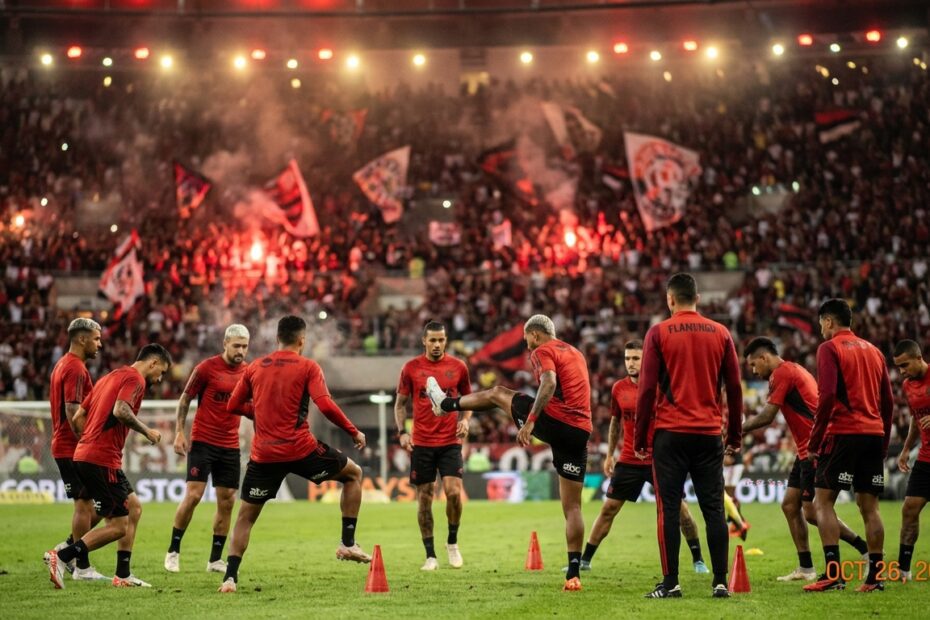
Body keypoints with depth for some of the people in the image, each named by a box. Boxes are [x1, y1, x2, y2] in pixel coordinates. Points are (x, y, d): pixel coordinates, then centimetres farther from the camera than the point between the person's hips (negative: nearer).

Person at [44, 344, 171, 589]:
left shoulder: (112, 376, 22)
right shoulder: (135, 378, -6)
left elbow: (78, 417, 20)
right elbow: (120, 410, -25)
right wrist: (147, 431, -12)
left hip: (83, 455, 10)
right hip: (102, 460, -10)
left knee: (134, 508, 17)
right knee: (118, 526, -5)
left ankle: (123, 575, 17)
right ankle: (60, 557, -10)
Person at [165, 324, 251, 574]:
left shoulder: (248, 372, 5)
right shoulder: (207, 367, -8)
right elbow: (185, 398, -1)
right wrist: (179, 432, -7)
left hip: (230, 445, 5)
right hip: (202, 441, -5)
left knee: (227, 501, 3)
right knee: (193, 494, -11)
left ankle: (216, 559, 12)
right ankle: (173, 551, 4)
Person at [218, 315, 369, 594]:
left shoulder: (254, 367, 8)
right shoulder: (308, 367, -2)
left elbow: (232, 406, 13)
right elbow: (326, 406, -14)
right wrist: (354, 432, -2)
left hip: (264, 455, 3)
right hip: (301, 450, -3)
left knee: (245, 516, 15)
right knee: (353, 473, 19)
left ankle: (230, 577, 2)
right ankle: (348, 544, 12)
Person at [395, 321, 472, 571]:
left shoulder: (458, 367, 3)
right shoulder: (411, 368, 1)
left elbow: (467, 398, 15)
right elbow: (400, 402, 8)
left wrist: (465, 420, -4)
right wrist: (402, 431, -5)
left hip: (450, 441, 0)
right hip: (421, 443, 0)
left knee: (453, 492, -14)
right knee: (424, 499, 2)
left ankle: (452, 543, 11)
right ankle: (430, 556, 10)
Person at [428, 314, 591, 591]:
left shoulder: (543, 352, 0)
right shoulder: (576, 353, 25)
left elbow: (549, 384, -19)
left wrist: (530, 421, -25)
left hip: (554, 421, -6)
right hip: (581, 431, 7)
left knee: (497, 393, 19)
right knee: (572, 507, 7)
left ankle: (446, 403, 41)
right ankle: (573, 573, -1)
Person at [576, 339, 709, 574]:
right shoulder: (619, 388, 2)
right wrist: (609, 454, 15)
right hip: (629, 460, 3)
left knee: (679, 507, -4)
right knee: (609, 508, 3)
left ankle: (698, 560, 9)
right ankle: (584, 560, 11)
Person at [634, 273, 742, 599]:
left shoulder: (659, 333, -2)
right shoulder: (720, 333, 6)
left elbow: (647, 388, -5)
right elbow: (734, 388, 7)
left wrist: (640, 437, 1)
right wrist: (735, 436, 15)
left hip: (670, 434, -2)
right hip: (709, 434, 3)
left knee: (668, 508, 1)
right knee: (713, 508, 5)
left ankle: (670, 582, -2)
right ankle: (720, 581, 3)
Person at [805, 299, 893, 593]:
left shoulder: (829, 348, -3)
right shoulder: (873, 351, 17)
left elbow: (827, 396, -14)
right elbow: (888, 401, 15)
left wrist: (814, 440, -9)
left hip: (842, 433, -6)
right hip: (874, 434, 6)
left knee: (823, 501, -3)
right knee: (869, 506, 8)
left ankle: (833, 573, -14)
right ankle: (875, 576, 6)